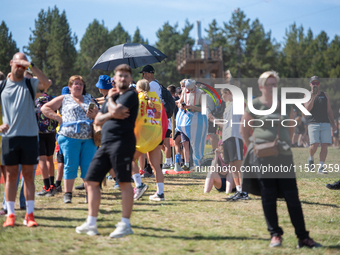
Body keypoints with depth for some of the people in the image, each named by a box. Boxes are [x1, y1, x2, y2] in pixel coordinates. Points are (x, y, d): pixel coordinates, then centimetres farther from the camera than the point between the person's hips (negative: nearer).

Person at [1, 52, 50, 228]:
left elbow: (46, 83, -17)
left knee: (28, 175, 3)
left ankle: (29, 215, 6)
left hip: (29, 135, -1)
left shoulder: (30, 84, 4)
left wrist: (31, 66, -21)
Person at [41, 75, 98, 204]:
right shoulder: (64, 99, 12)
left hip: (89, 137, 3)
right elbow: (45, 108, 9)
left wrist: (94, 115, 0)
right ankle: (67, 194, 2)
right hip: (70, 137, -3)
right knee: (70, 165, -4)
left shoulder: (89, 98, 22)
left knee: (88, 166, 0)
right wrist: (58, 118, -2)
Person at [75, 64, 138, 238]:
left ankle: (125, 224, -4)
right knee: (92, 180, 8)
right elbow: (98, 120, 16)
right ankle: (91, 223, 14)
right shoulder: (112, 97, 24)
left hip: (122, 142, -9)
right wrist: (111, 114, -3)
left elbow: (116, 110, -16)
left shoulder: (131, 95, 0)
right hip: (105, 143, 9)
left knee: (125, 183, -8)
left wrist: (110, 99, 4)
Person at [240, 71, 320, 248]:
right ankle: (275, 235, 10)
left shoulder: (286, 105, 11)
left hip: (284, 156, 3)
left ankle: (303, 238, 1)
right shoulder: (255, 105, 0)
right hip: (262, 157, -3)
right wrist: (252, 147, 2)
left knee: (292, 196, -1)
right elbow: (244, 130, 8)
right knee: (268, 197, 0)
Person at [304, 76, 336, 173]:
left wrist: (333, 123, 10)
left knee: (325, 146, -6)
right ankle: (311, 159, 16)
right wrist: (313, 97, -19)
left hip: (325, 123, 3)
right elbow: (308, 108, -8)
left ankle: (321, 167, -1)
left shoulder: (324, 95, 17)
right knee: (314, 145, -15)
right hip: (313, 123, -3)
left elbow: (329, 110, 18)